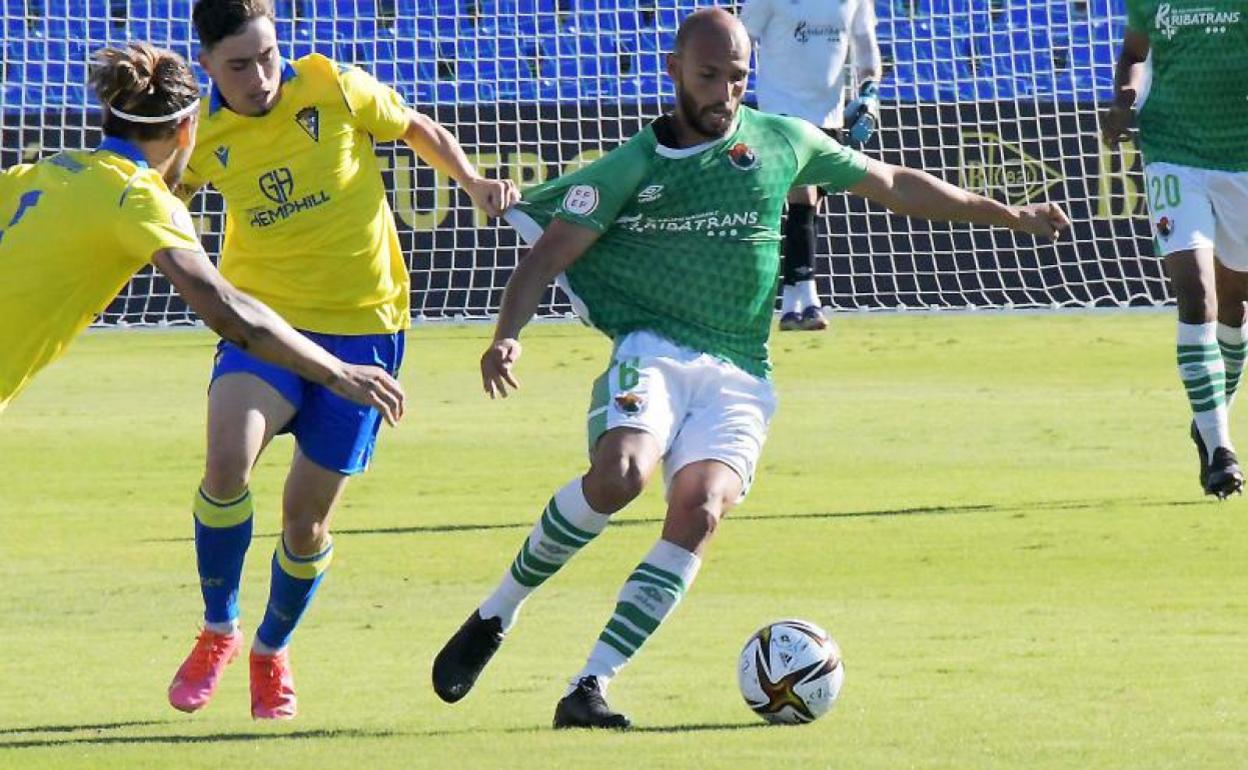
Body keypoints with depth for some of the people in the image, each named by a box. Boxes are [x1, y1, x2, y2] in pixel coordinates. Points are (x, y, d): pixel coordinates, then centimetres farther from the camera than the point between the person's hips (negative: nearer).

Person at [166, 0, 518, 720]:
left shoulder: (334, 88, -9)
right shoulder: (203, 134, -3)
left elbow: (420, 130, 9)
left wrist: (475, 183, -4)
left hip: (362, 324, -1)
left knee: (307, 518, 3)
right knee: (227, 462, -27)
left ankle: (273, 651, 33)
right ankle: (218, 631, -5)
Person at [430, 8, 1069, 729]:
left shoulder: (782, 143, 13)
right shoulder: (633, 166, 6)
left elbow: (894, 185, 24)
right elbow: (548, 255, 3)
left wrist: (1009, 215, 29)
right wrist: (508, 336, -15)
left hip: (738, 378, 2)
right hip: (652, 351, -2)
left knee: (698, 514, -23)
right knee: (619, 474, -31)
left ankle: (589, 688, -24)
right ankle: (496, 615, -11)